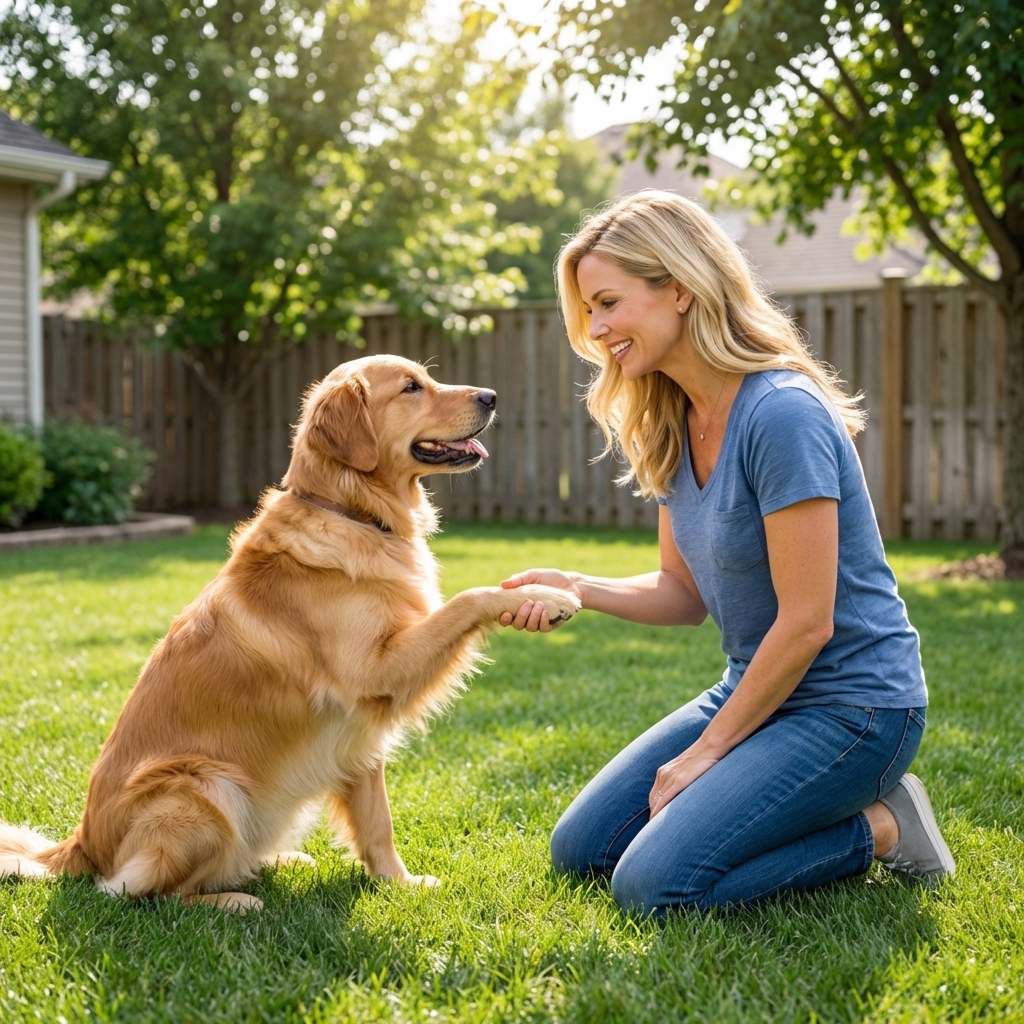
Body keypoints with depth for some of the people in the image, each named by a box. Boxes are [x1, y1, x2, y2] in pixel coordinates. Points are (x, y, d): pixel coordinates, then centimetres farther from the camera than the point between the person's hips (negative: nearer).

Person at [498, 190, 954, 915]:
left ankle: (879, 827, -1)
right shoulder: (673, 427, 4)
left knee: (653, 883, -20)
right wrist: (576, 589, -9)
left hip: (850, 708, -9)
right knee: (581, 850, 8)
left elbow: (806, 623, -23)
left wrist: (702, 754, -14)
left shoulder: (781, 414, -24)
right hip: (755, 690, 9)